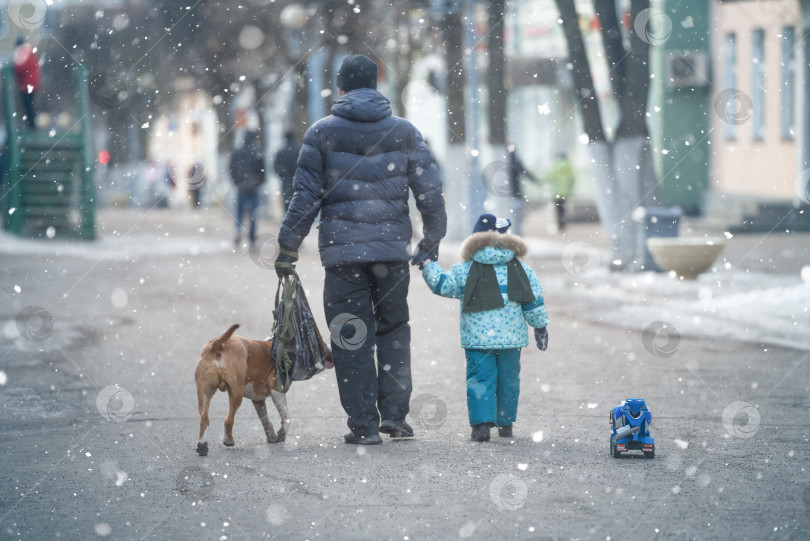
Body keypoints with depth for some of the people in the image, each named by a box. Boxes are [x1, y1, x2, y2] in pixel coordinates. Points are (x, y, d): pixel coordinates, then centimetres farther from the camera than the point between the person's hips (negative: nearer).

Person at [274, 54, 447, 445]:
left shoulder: (322, 133, 0)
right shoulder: (404, 131, 5)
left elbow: (306, 196, -2)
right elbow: (430, 191, 4)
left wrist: (287, 248, 5)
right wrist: (431, 240, 16)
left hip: (342, 251, -2)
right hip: (393, 248, 2)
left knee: (352, 338, 4)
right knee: (394, 329, 16)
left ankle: (364, 425, 3)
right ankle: (394, 413, 8)